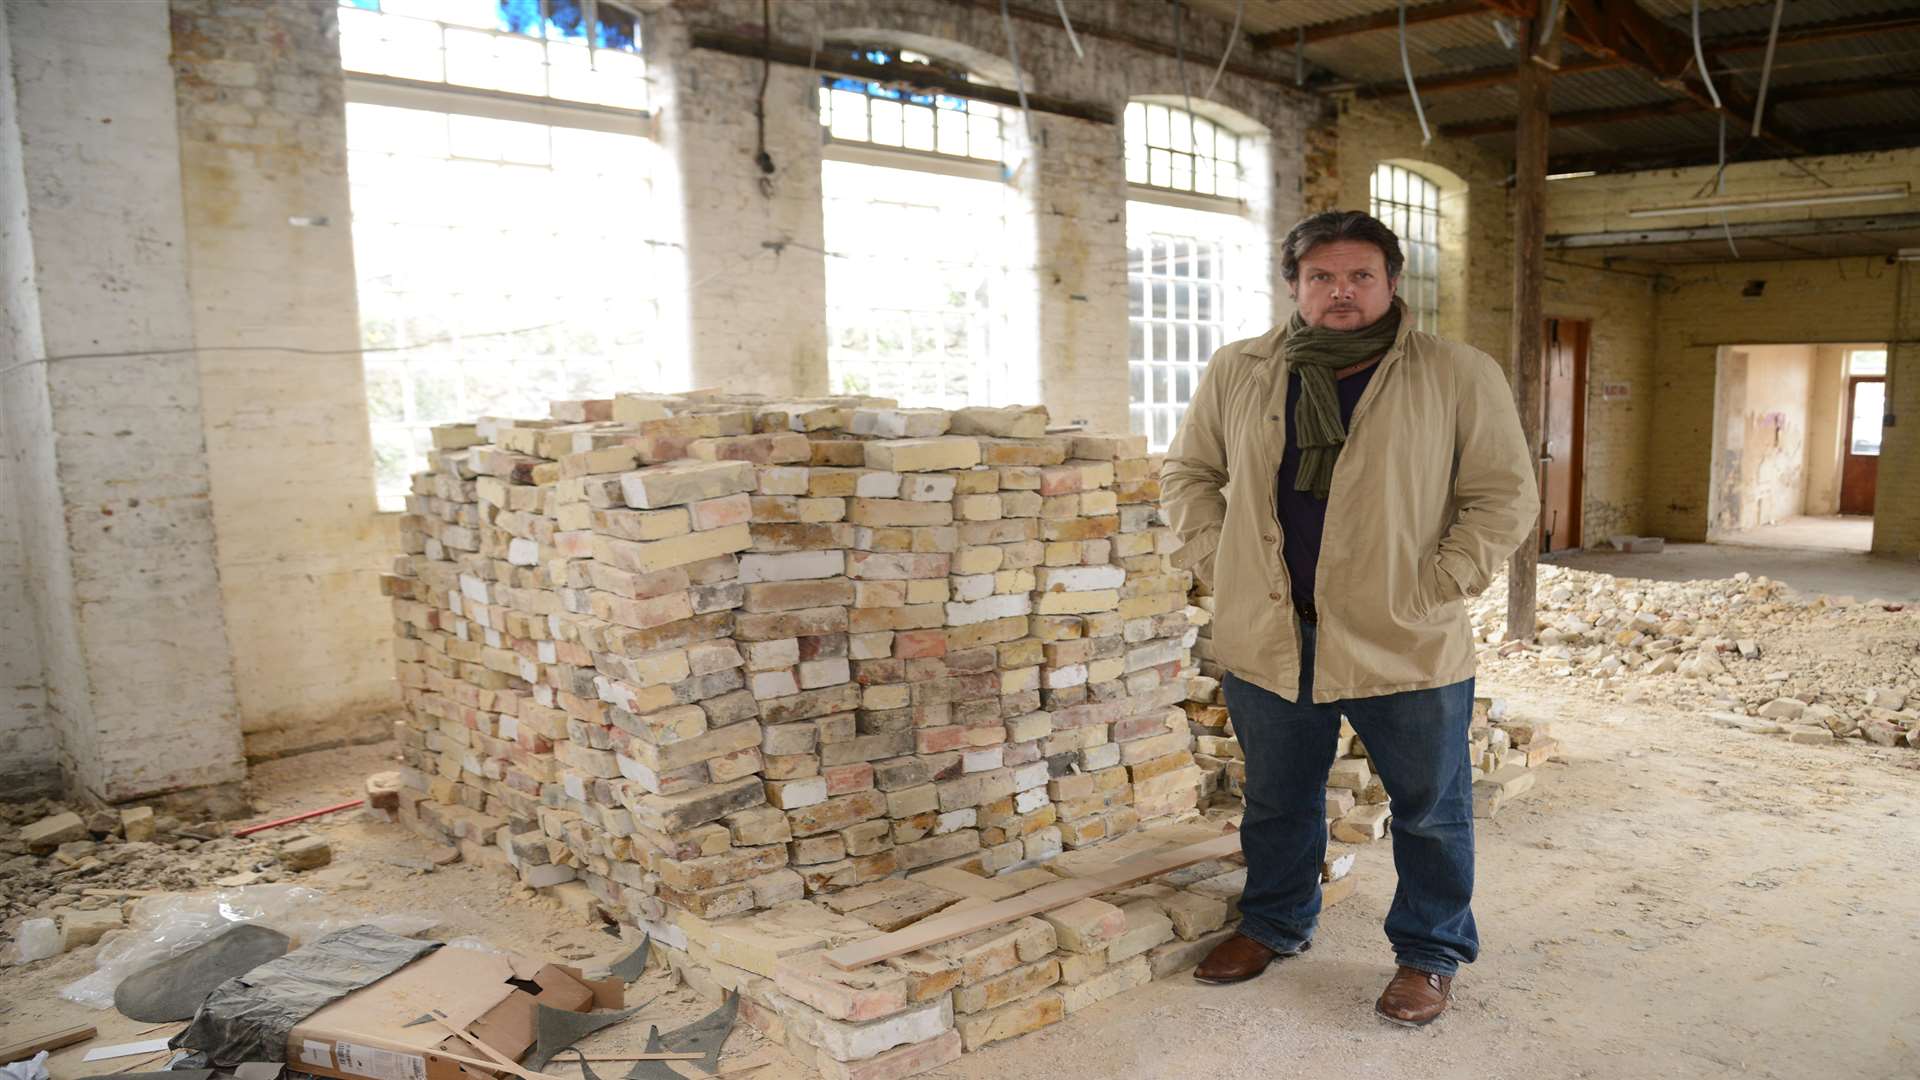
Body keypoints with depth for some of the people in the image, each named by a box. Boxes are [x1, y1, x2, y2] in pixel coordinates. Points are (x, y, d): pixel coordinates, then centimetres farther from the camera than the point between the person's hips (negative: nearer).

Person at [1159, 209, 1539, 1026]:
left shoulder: (1461, 376, -5)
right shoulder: (1237, 373, 3)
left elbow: (1505, 496, -3)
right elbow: (1188, 473, 13)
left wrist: (1434, 587, -11)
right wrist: (1215, 560, 1)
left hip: (1406, 647, -2)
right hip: (1266, 641, 3)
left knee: (1430, 808, 12)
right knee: (1277, 799, 19)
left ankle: (1431, 951, 33)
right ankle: (1275, 923, 41)